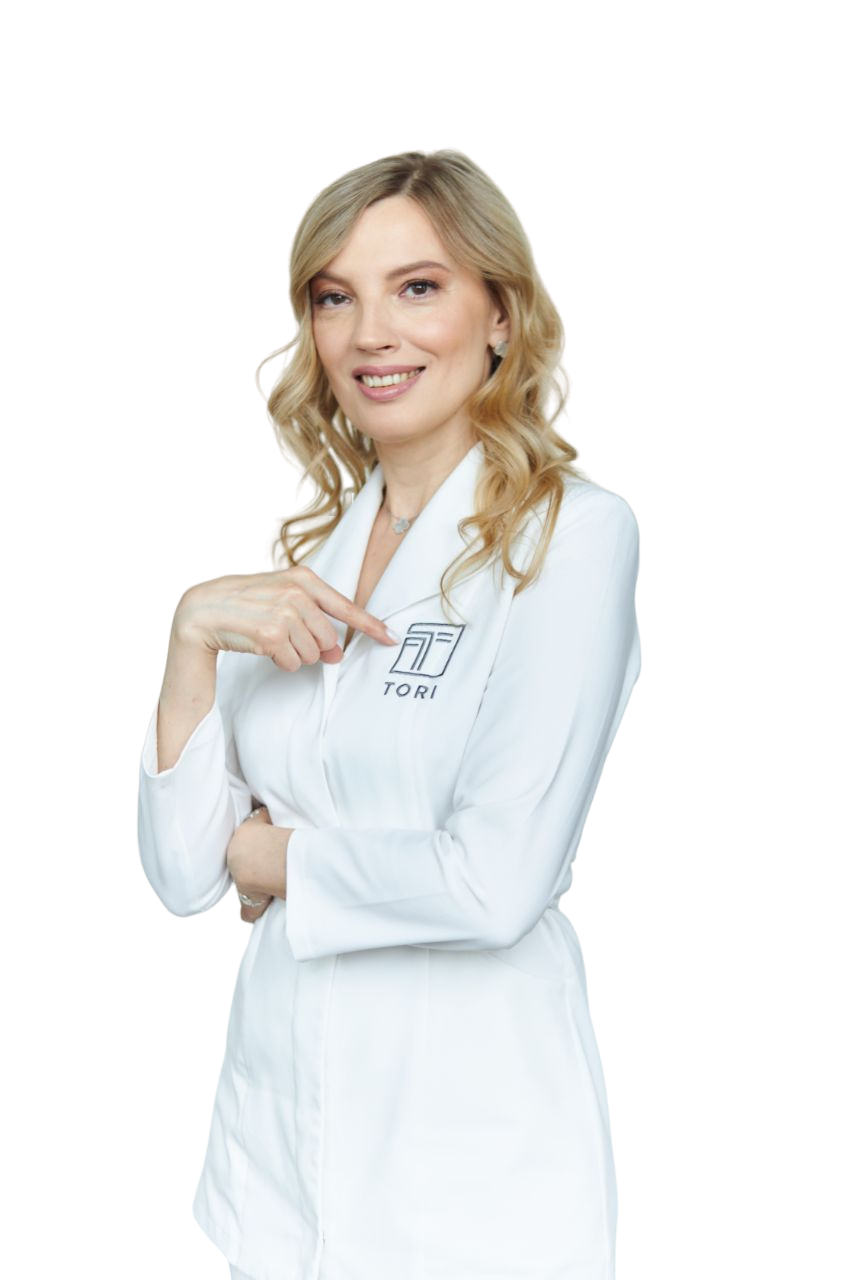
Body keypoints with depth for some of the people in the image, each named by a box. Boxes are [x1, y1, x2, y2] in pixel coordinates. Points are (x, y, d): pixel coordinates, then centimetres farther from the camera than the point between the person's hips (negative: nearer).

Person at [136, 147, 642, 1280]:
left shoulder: (573, 535, -11)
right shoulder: (304, 559, 7)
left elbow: (498, 883, -21)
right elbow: (183, 872, 1)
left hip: (470, 1156, -5)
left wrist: (274, 858, -6)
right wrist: (194, 632, -11)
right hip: (273, 1132, 6)